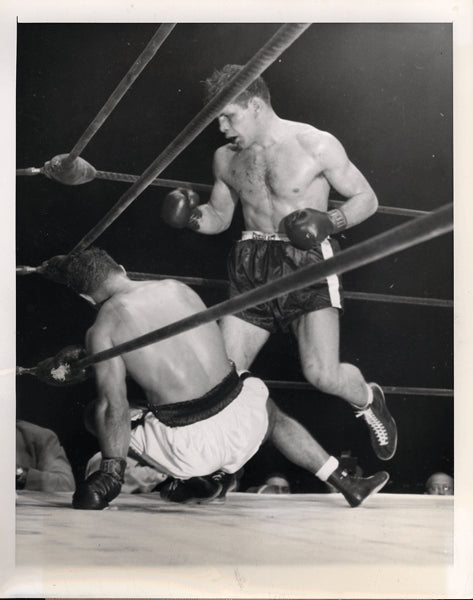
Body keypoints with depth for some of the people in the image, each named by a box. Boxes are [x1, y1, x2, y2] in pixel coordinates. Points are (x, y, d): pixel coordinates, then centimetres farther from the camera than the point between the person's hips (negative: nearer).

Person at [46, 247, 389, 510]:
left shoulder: (103, 329, -5)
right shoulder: (179, 288, 9)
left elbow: (113, 407, -12)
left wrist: (111, 471, -3)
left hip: (190, 447, -4)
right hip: (243, 419, 4)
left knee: (96, 416, 19)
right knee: (272, 412, 41)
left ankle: (203, 479, 13)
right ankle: (349, 485, 39)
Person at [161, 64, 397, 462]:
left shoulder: (316, 145, -5)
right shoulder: (226, 159, 10)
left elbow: (367, 199, 2)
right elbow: (220, 216, 23)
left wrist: (332, 222, -18)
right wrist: (192, 217, 0)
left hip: (307, 263, -4)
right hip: (253, 267, 5)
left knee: (322, 375, -16)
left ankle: (369, 401, 18)